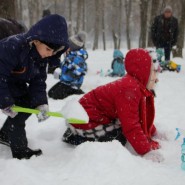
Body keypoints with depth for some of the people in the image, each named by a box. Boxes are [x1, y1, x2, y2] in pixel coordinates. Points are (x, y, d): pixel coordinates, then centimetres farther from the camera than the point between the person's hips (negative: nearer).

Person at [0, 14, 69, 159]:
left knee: (29, 103, 7)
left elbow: (38, 81, -9)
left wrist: (41, 103, -22)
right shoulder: (12, 46, -36)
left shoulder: (42, 55, -11)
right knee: (17, 112, -14)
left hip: (15, 83, 8)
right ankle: (20, 151, -4)